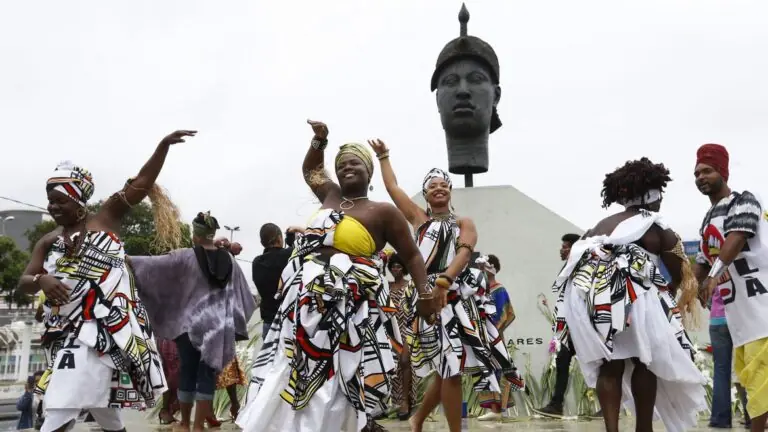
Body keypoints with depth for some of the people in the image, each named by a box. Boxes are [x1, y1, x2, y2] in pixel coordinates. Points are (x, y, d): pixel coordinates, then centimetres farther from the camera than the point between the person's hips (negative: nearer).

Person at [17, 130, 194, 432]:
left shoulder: (105, 217, -1)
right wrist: (42, 280, -18)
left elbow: (141, 183, -5)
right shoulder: (48, 242, 11)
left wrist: (164, 145, -13)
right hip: (70, 329, 6)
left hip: (104, 325, -6)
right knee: (98, 402, 17)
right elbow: (24, 282, 6)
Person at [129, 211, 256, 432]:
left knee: (188, 372, 9)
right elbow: (240, 291, 14)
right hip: (219, 325, 3)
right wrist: (238, 317, 29)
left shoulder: (186, 256, -10)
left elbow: (154, 264, -10)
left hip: (191, 323, -3)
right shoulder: (229, 259, 4)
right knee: (207, 373, 4)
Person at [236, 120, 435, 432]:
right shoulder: (331, 195, 14)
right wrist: (319, 140, 20)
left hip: (350, 305, -6)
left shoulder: (382, 212, -1)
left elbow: (411, 255, 3)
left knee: (342, 381, -8)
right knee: (293, 376, 7)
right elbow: (310, 169, 35)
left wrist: (425, 293, -9)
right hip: (308, 302, 6)